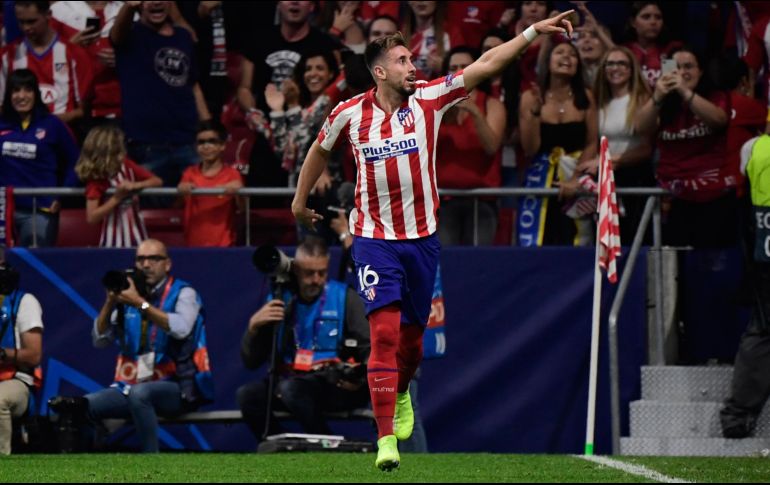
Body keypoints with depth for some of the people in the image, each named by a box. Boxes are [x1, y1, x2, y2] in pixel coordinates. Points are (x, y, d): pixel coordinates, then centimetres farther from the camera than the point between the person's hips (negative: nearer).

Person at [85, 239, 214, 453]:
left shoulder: (183, 293, 0)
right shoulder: (128, 296, 14)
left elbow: (181, 328, -22)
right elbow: (99, 340, 10)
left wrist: (140, 303, -23)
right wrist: (110, 303, -5)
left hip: (178, 388, -5)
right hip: (132, 385, 5)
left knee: (139, 393, -37)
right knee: (85, 405, -18)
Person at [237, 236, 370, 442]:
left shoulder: (344, 298, 3)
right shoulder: (281, 302, 11)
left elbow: (371, 350, -2)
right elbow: (251, 361, 12)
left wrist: (360, 377, -23)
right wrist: (253, 326, -6)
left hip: (337, 387, -4)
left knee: (290, 388, -34)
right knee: (247, 395, -21)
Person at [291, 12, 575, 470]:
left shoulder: (428, 99, -3)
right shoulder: (349, 114, -5)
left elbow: (486, 64, -7)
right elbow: (320, 150, 16)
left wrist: (533, 31, -14)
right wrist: (301, 200, 25)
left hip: (422, 238, 2)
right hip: (375, 239, -2)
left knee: (412, 335, 11)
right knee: (385, 331, -16)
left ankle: (401, 393, 45)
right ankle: (386, 437, -16)